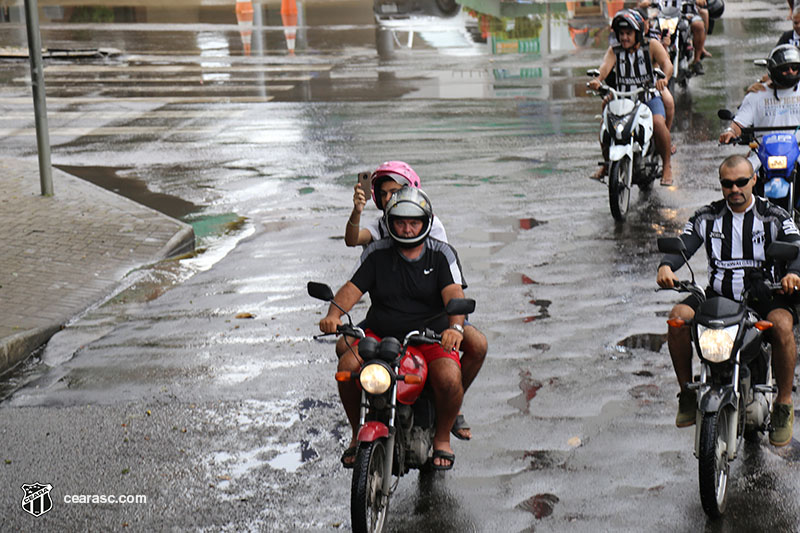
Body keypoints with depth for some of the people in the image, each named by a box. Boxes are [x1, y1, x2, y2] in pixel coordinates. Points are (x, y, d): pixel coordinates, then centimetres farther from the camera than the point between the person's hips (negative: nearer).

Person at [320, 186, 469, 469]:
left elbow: (454, 293, -14)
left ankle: (442, 437, 0)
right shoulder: (377, 253, 5)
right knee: (347, 366, -26)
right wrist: (333, 315, -27)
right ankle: (358, 433, -2)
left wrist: (455, 327, -36)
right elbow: (352, 287, -4)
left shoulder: (442, 254, 1)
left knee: (449, 378, -30)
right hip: (380, 335, 2)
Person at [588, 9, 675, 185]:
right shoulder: (614, 51, 6)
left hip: (649, 97, -2)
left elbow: (666, 63, -17)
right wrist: (598, 79, -38)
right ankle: (607, 163, 5)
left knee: (658, 122, -32)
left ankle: (667, 166, -15)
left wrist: (664, 78, -41)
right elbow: (606, 65, -13)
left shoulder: (651, 46, -1)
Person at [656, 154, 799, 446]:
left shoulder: (773, 216, 1)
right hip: (718, 294, 2)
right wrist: (666, 266, -29)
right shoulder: (707, 217, 7)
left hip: (763, 296, -2)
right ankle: (687, 392, -6)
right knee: (678, 317, -24)